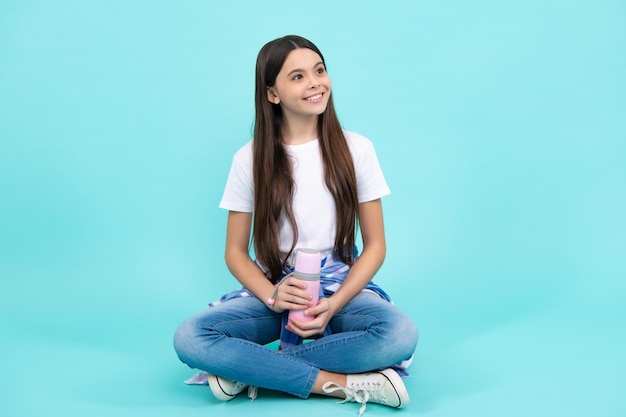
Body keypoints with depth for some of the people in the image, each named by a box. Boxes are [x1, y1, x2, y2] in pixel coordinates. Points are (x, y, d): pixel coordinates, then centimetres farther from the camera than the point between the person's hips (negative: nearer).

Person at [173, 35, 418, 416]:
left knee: (401, 334, -33)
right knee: (189, 338, -28)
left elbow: (375, 246, 0)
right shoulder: (251, 159, -1)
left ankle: (252, 369, -23)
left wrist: (334, 305, -16)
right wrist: (273, 297, -18)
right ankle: (342, 382, -27)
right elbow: (235, 252, 3)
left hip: (341, 288, 0)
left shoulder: (356, 149, -1)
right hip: (272, 289, 0)